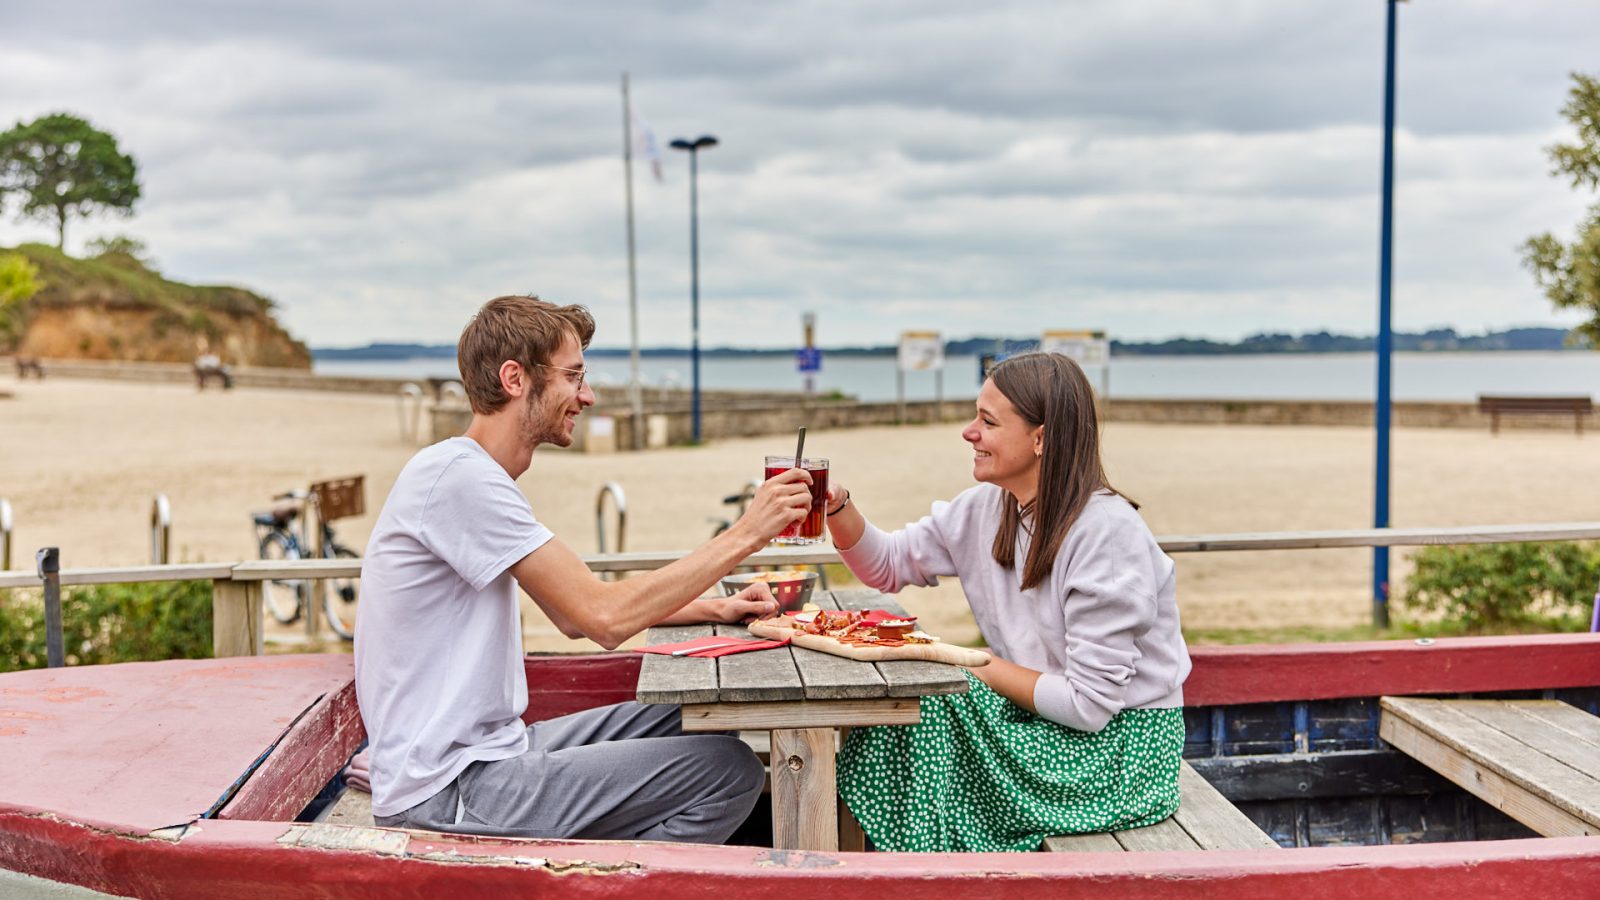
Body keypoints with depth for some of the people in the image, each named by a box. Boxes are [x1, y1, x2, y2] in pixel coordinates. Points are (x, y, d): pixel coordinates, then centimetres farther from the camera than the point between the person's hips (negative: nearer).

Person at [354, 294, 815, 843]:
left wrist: (712, 608, 9)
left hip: (488, 749, 10)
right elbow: (605, 617, -22)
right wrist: (745, 535, -15)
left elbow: (575, 615, 20)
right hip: (445, 796, -10)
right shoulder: (457, 474, -18)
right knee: (731, 772, -13)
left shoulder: (477, 477, 15)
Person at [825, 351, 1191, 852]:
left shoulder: (1108, 533, -24)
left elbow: (1089, 705, -24)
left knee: (922, 715, -18)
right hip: (1046, 718, 7)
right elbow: (888, 565, 13)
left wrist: (985, 668, -11)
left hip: (1122, 745, -7)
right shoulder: (985, 508, 1)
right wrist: (838, 506, -6)